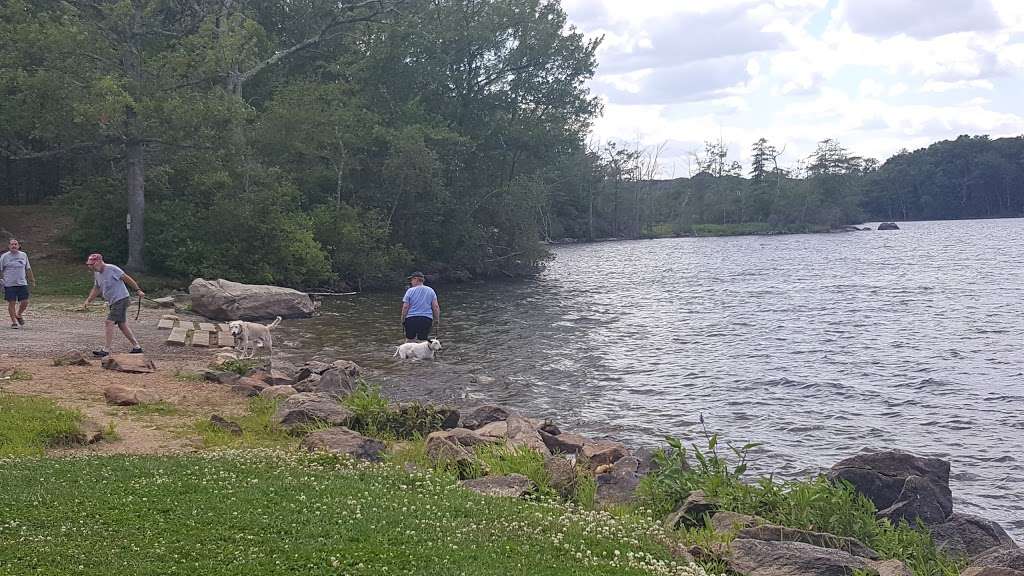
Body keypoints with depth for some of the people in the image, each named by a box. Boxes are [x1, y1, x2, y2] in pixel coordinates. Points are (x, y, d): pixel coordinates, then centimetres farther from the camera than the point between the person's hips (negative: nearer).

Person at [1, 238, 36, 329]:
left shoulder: (23, 255, 10)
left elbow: (28, 269, 17)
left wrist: (33, 280, 17)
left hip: (22, 283, 3)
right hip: (9, 284, -3)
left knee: (25, 302, 0)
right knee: (12, 303, -1)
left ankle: (19, 315, 27)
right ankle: (14, 321, 10)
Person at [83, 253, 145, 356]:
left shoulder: (111, 269, -15)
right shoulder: (96, 273, 11)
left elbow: (127, 278, -11)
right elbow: (96, 289, 23)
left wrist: (138, 290, -10)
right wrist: (89, 300, 12)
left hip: (121, 299, -9)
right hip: (113, 302, 9)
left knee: (110, 322, -14)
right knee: (122, 325, 10)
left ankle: (106, 350, -12)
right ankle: (137, 347, 17)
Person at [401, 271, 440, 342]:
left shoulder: (410, 291, -4)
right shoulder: (430, 290, 5)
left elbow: (405, 307, -5)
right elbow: (435, 307, 3)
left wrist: (403, 319, 5)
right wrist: (437, 319, 11)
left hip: (411, 319, -2)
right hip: (427, 319, 2)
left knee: (409, 339, 8)